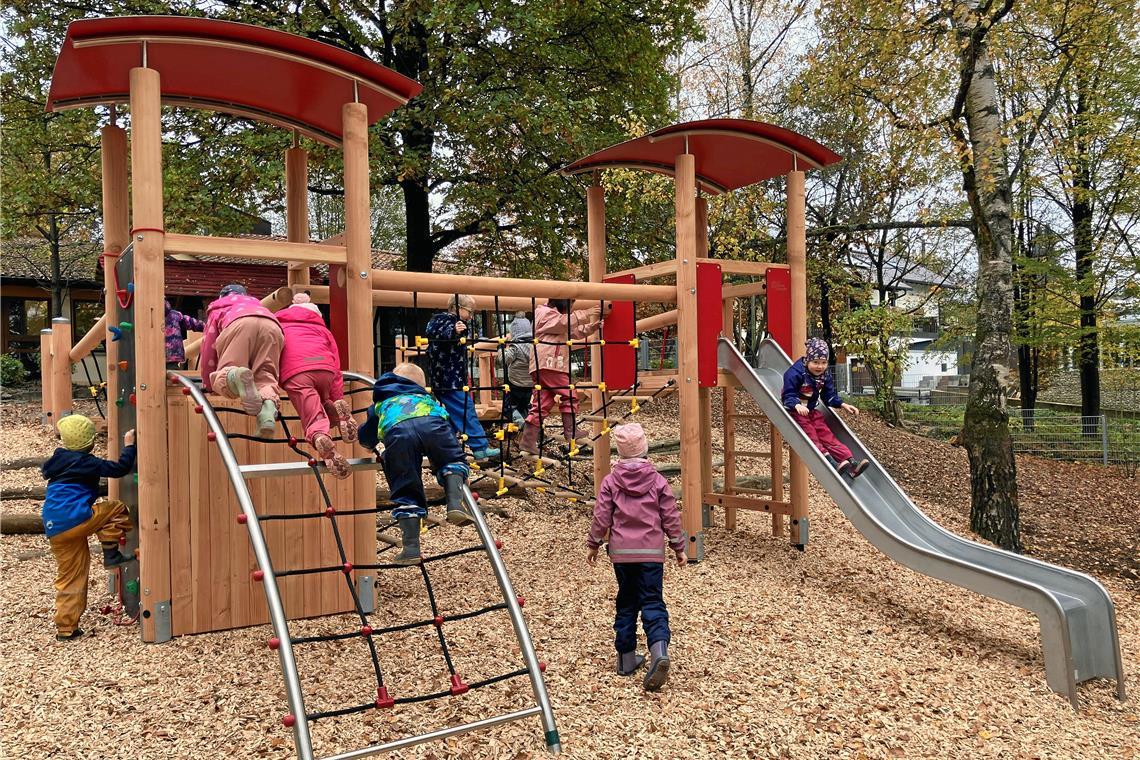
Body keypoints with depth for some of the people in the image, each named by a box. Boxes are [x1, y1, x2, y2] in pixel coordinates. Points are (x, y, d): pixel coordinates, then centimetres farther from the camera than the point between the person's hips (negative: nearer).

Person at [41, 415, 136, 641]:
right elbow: (120, 468, -9)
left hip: (54, 530, 8)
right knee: (117, 510, 12)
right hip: (76, 519, -8)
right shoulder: (87, 462, -5)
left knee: (69, 578, 14)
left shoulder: (58, 461, 18)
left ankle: (66, 628, 17)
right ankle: (111, 553, 3)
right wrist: (129, 446, 4)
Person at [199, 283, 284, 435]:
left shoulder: (218, 307, 40)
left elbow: (208, 346, 34)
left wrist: (208, 384, 40)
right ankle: (269, 401, -34)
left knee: (223, 377, -7)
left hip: (240, 324, -2)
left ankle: (234, 376, -45)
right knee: (265, 375, 3)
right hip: (272, 326, 3)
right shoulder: (256, 302, 49)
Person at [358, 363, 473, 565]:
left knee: (406, 492, 6)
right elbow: (445, 418, 41)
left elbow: (366, 440, 45)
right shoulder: (426, 397, 46)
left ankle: (411, 548, -5)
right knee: (454, 460, 21)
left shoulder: (380, 403, 44)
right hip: (430, 423, 0)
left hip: (396, 431, 0)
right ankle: (455, 502, -6)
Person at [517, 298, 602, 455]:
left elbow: (576, 332, 29)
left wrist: (593, 326, 15)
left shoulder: (556, 317, 28)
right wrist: (587, 313, -15)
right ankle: (572, 434, 0)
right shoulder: (546, 313, -3)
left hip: (553, 365, 10)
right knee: (569, 395, -5)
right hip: (547, 365, -10)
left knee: (542, 404, 5)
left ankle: (528, 441, 3)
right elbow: (566, 322, -18)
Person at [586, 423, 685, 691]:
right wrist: (679, 547, 12)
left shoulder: (611, 481, -1)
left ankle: (626, 659, 18)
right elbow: (671, 518, 2)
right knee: (652, 602, 0)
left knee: (626, 603, 13)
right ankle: (659, 651, -22)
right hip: (651, 551, -1)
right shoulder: (658, 481, 0)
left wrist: (593, 544, 12)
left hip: (621, 551, 1)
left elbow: (601, 517, 0)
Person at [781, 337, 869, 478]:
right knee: (811, 437, -20)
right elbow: (788, 395, -25)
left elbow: (830, 396, 12)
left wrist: (842, 405, -3)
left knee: (827, 435, -4)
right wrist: (797, 405, -45)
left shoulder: (825, 375, 2)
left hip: (812, 411, 7)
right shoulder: (795, 373, -21)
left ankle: (851, 463, -15)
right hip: (795, 412, -7)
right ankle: (832, 464, -37)